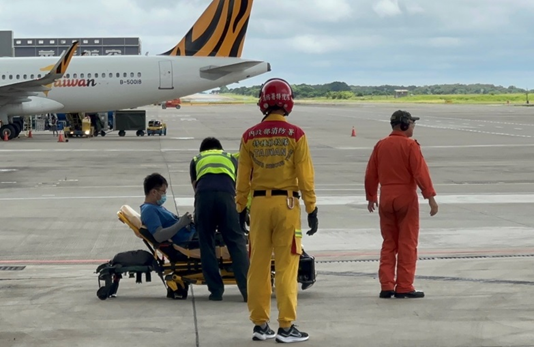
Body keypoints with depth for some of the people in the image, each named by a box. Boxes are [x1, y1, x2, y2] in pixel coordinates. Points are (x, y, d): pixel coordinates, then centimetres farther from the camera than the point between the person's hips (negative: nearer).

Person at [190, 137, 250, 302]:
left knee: (206, 243, 9)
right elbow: (239, 187, 38)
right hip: (226, 194, 0)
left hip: (203, 195, 0)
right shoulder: (231, 158, 37)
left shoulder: (196, 160, 35)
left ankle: (216, 290, 7)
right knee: (236, 242, 3)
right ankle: (247, 289, -4)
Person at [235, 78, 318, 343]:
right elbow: (305, 176, -6)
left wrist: (241, 208, 14)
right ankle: (286, 327, 1)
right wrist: (312, 209, 0)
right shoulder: (295, 135, -6)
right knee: (286, 267, 0)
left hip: (259, 203, 3)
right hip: (286, 203, -3)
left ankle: (260, 324, 15)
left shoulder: (250, 136, 2)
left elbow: (243, 177, 6)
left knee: (258, 266, 9)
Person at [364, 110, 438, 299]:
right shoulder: (410, 145, -10)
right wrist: (430, 197, -13)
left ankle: (386, 286, 10)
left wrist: (371, 197, 21)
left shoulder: (381, 145, 6)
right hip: (406, 197, -5)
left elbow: (371, 174, 10)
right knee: (407, 244, 2)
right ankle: (404, 287, 3)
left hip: (386, 198, 5)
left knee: (388, 243, 13)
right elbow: (420, 172, -15)